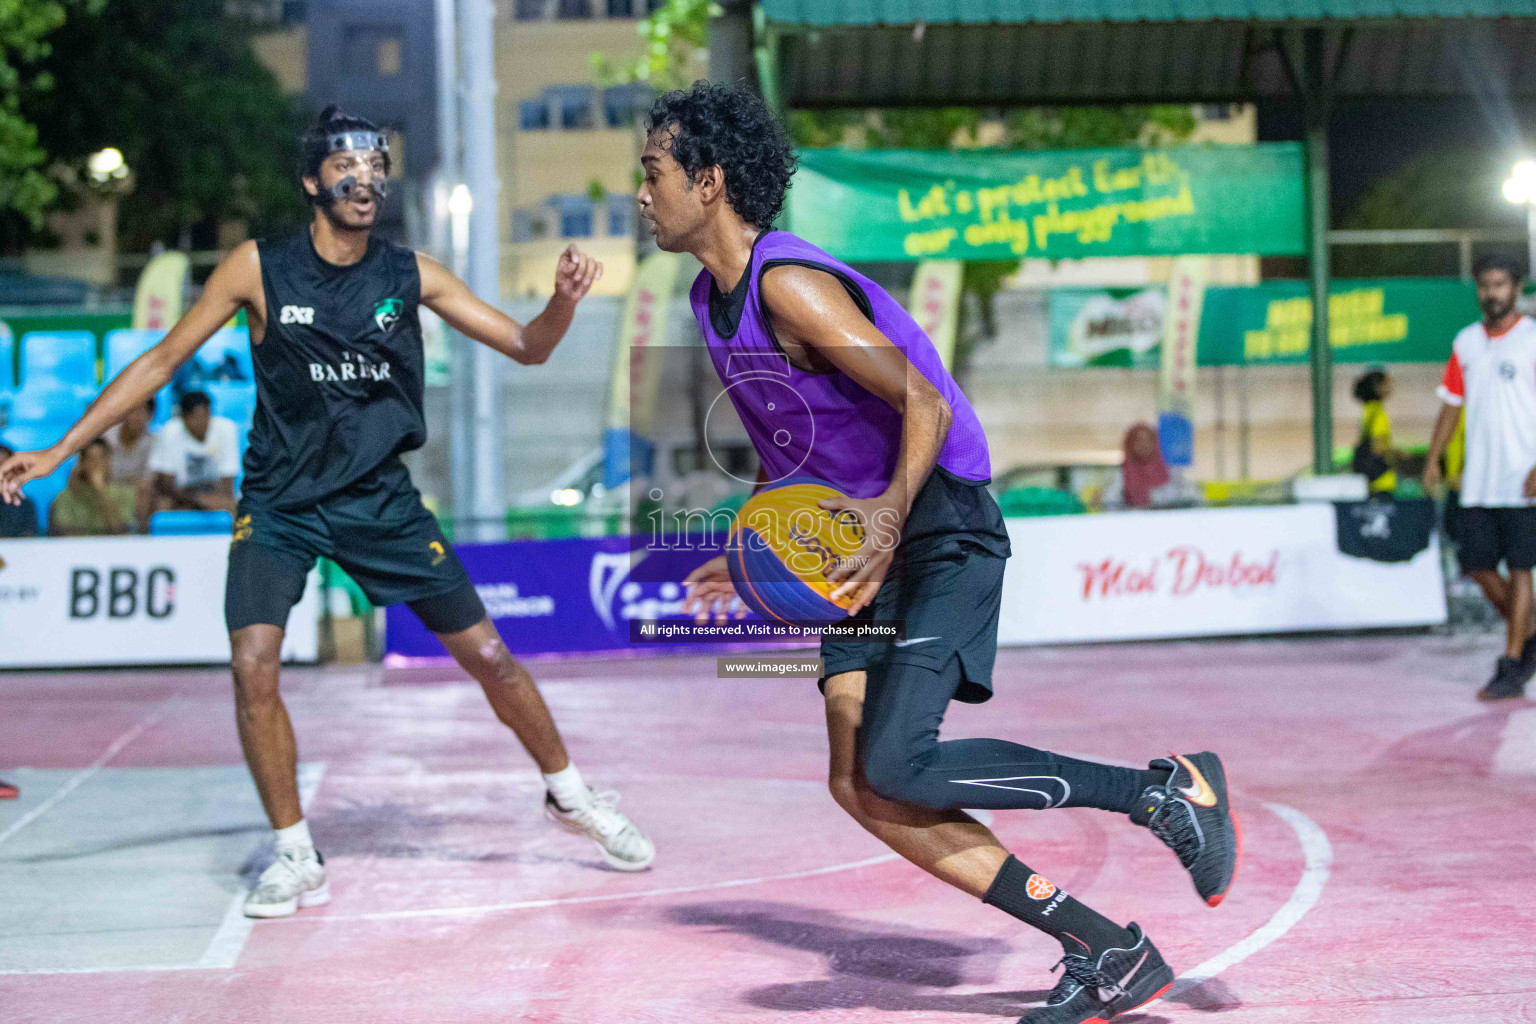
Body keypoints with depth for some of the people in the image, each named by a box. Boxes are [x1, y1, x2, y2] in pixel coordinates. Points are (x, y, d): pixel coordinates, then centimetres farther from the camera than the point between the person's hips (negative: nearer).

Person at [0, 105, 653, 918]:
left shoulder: (410, 275, -3)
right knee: (253, 667, -19)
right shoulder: (259, 268, -8)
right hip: (279, 504, -1)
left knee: (488, 655, 1)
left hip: (382, 497, 1)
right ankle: (296, 859, 0)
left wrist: (565, 299, -22)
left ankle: (571, 796, 26)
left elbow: (527, 348, 0)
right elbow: (162, 360, -2)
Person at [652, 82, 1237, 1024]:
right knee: (861, 788, -3)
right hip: (868, 548, 9)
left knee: (897, 765, -22)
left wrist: (891, 510, -38)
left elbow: (924, 403, -24)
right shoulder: (714, 300, 11)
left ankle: (1168, 789, -7)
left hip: (942, 532, -9)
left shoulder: (788, 285, -17)